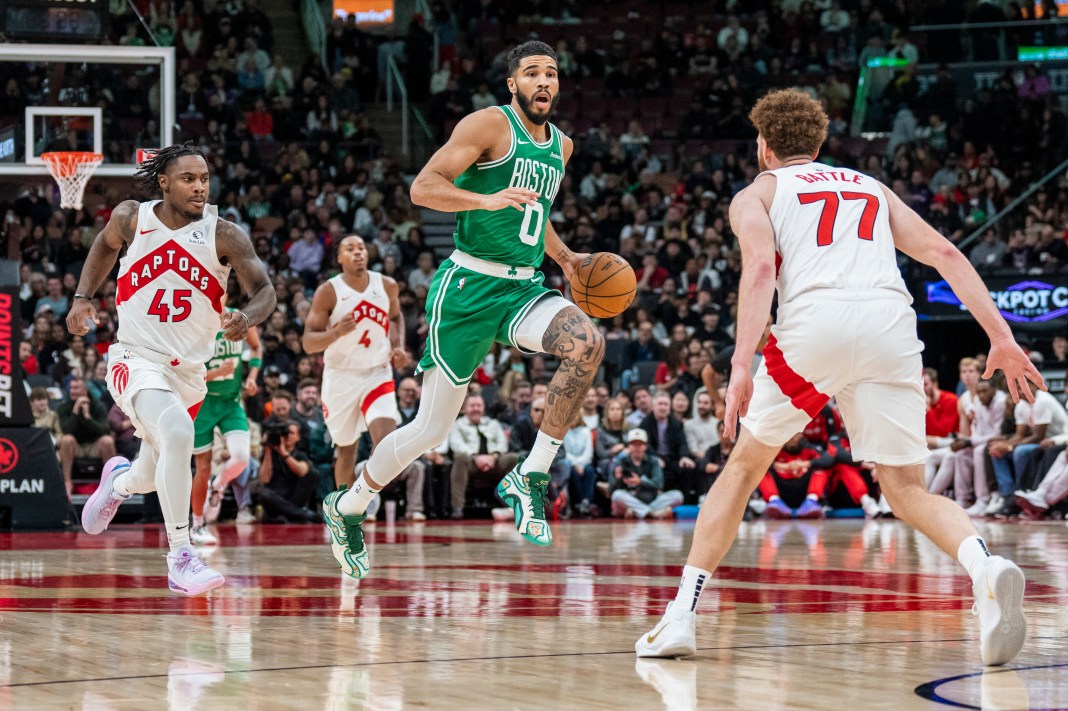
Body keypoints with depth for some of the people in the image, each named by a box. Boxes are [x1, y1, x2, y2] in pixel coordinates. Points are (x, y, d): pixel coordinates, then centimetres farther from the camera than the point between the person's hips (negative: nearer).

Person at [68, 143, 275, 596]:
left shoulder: (223, 235, -9)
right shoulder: (131, 218, -5)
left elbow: (265, 290, -12)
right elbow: (106, 246, 17)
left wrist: (249, 317, -34)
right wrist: (83, 297, 8)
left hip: (189, 370, 3)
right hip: (136, 359, -3)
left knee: (152, 477, 17)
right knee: (176, 432, -32)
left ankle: (119, 479, 57)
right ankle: (181, 558, -26)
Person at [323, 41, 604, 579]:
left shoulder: (561, 146, 15)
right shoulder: (490, 125, -8)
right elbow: (422, 188, -17)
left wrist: (565, 258, 18)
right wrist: (485, 199, -32)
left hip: (523, 288, 6)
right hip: (468, 288, -6)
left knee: (587, 343, -26)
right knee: (432, 427, -1)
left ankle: (530, 477, -17)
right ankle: (347, 508, 23)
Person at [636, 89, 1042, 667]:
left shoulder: (756, 194, 21)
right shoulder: (872, 188, 33)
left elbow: (761, 266, -1)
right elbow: (943, 253, 18)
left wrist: (742, 365, -12)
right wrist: (1001, 338, 12)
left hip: (816, 320, -2)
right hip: (892, 323, 2)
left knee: (745, 464, 17)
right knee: (907, 490, 6)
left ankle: (681, 618, 13)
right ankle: (985, 567, -27)